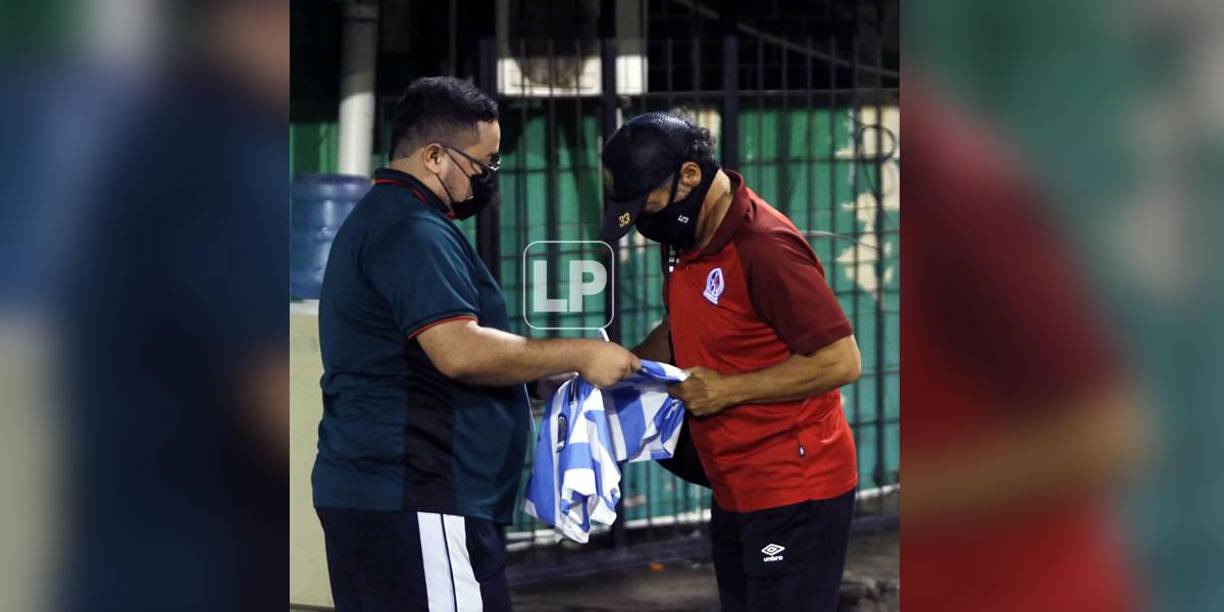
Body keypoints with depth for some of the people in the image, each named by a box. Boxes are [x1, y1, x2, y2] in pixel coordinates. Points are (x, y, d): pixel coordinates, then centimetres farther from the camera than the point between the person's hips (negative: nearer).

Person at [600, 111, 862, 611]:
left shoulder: (764, 247, -22)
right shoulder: (684, 239, 6)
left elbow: (840, 361, -22)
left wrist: (728, 389, -21)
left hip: (793, 494, -9)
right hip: (735, 491, 9)